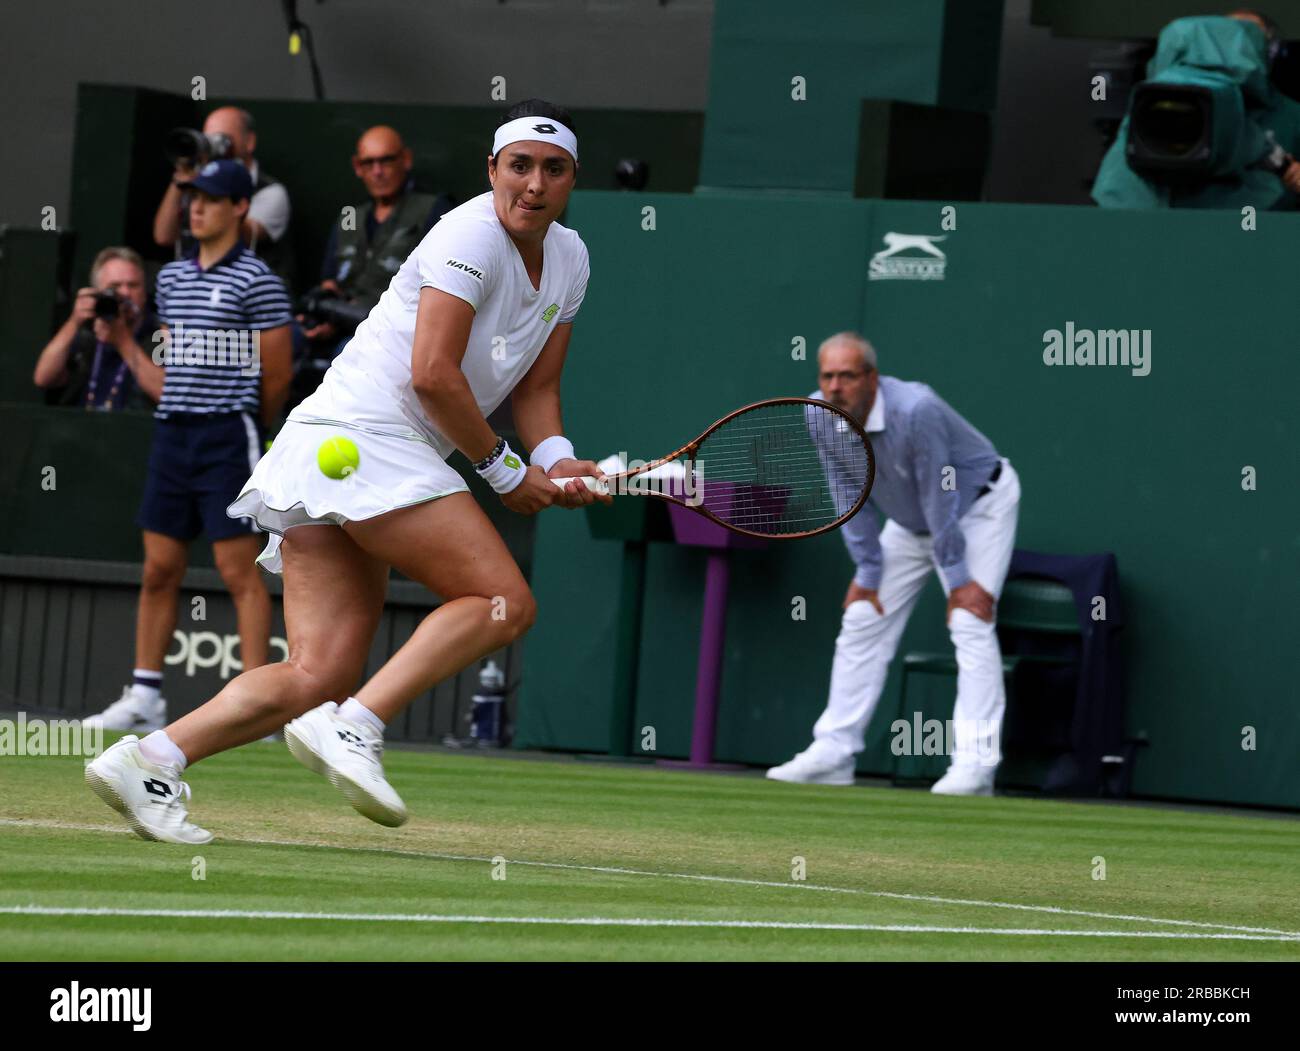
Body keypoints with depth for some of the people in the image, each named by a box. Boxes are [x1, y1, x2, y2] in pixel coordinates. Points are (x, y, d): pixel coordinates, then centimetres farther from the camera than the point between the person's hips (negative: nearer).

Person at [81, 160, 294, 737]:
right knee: (159, 570, 7)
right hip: (173, 432, 7)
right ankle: (144, 695, 12)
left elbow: (276, 374, -4)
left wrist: (240, 427, 6)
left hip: (229, 435, -7)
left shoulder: (256, 281, -6)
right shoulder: (172, 277, 15)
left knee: (240, 571, -7)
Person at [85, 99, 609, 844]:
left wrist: (556, 459, 3)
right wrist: (505, 470, -8)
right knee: (503, 601, -18)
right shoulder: (473, 235, -9)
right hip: (358, 437, -9)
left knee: (318, 676, -3)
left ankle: (149, 760, -10)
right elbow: (432, 374, -16)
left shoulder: (569, 259, 20)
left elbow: (535, 386, 23)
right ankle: (355, 728, -24)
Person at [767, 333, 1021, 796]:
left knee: (970, 623, -20)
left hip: (979, 503, -7)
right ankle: (833, 751, 9)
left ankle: (974, 763, -24)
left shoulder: (916, 411, -37)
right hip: (909, 520, 7)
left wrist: (958, 579, -24)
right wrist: (867, 573, -6)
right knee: (862, 619, 4)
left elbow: (940, 497, -30)